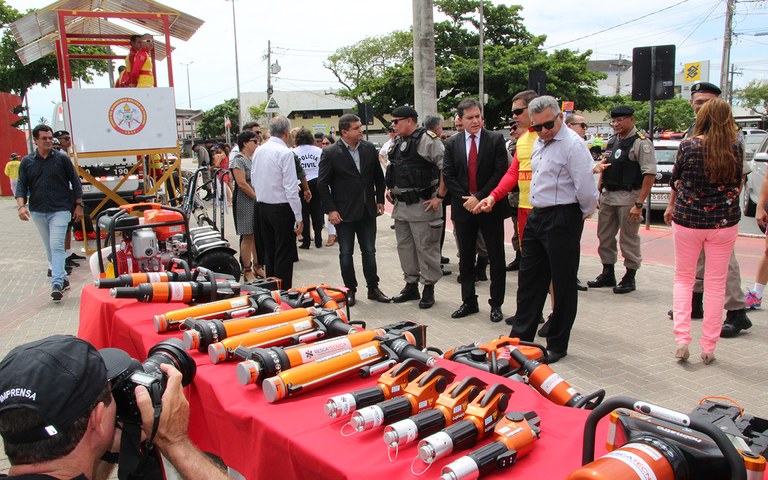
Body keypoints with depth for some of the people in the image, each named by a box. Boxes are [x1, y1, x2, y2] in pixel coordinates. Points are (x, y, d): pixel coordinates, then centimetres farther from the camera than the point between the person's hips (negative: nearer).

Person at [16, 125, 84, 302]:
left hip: (60, 210, -4)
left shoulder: (62, 158, 0)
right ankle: (63, 278, 26)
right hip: (38, 212, 4)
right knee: (49, 248, 13)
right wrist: (21, 205, -12)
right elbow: (21, 185, 4)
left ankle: (57, 284, -18)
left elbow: (75, 182, 4)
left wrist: (78, 205, 0)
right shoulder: (27, 162, 6)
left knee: (57, 246, -14)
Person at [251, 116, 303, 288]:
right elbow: (291, 188, -18)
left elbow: (253, 181, 12)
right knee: (284, 254, 1)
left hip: (262, 206, 7)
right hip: (282, 208, -7)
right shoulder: (285, 153, -16)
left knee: (269, 250, 16)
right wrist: (298, 217, -14)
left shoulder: (259, 150, 5)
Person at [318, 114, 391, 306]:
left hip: (367, 210, 3)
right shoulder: (330, 153, -9)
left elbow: (378, 176, 12)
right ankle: (350, 290, 20)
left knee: (369, 252, 11)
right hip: (344, 212, -3)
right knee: (346, 254, 7)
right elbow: (322, 184, -7)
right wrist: (331, 210, -11)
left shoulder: (369, 148, 2)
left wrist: (380, 200, 8)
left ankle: (373, 288, 22)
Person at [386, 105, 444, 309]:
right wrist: (390, 189, 16)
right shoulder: (397, 143, 14)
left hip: (423, 205, -8)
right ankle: (411, 285, 26)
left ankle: (429, 288, 11)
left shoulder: (427, 140, -12)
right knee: (404, 246, 13)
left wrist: (439, 196, -17)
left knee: (426, 247, 0)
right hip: (400, 205, 8)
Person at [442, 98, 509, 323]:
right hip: (463, 208, 2)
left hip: (490, 207, -2)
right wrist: (465, 199, -10)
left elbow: (500, 173, -8)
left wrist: (480, 197, -14)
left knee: (496, 258, 5)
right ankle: (469, 302, 23)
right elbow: (448, 176, 1)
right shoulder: (452, 144, 5)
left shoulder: (496, 140, -2)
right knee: (466, 259, 10)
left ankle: (496, 304, 16)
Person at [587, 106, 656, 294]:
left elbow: (650, 175, -16)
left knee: (629, 238, 2)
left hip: (628, 197, -7)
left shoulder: (641, 142, -11)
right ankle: (607, 274, 27)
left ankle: (630, 278, 16)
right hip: (608, 195, 8)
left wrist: (639, 204, -20)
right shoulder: (612, 141, 13)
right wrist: (598, 193, 13)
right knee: (604, 236, 13)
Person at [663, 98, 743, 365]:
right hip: (724, 222, 1)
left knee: (683, 278, 14)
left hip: (687, 219, -1)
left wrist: (671, 206, 23)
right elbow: (737, 184, 8)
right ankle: (708, 347, 15)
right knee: (716, 284, 9)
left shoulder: (688, 146, -8)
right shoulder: (736, 148, -6)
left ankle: (682, 338, 1)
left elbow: (675, 181, 6)